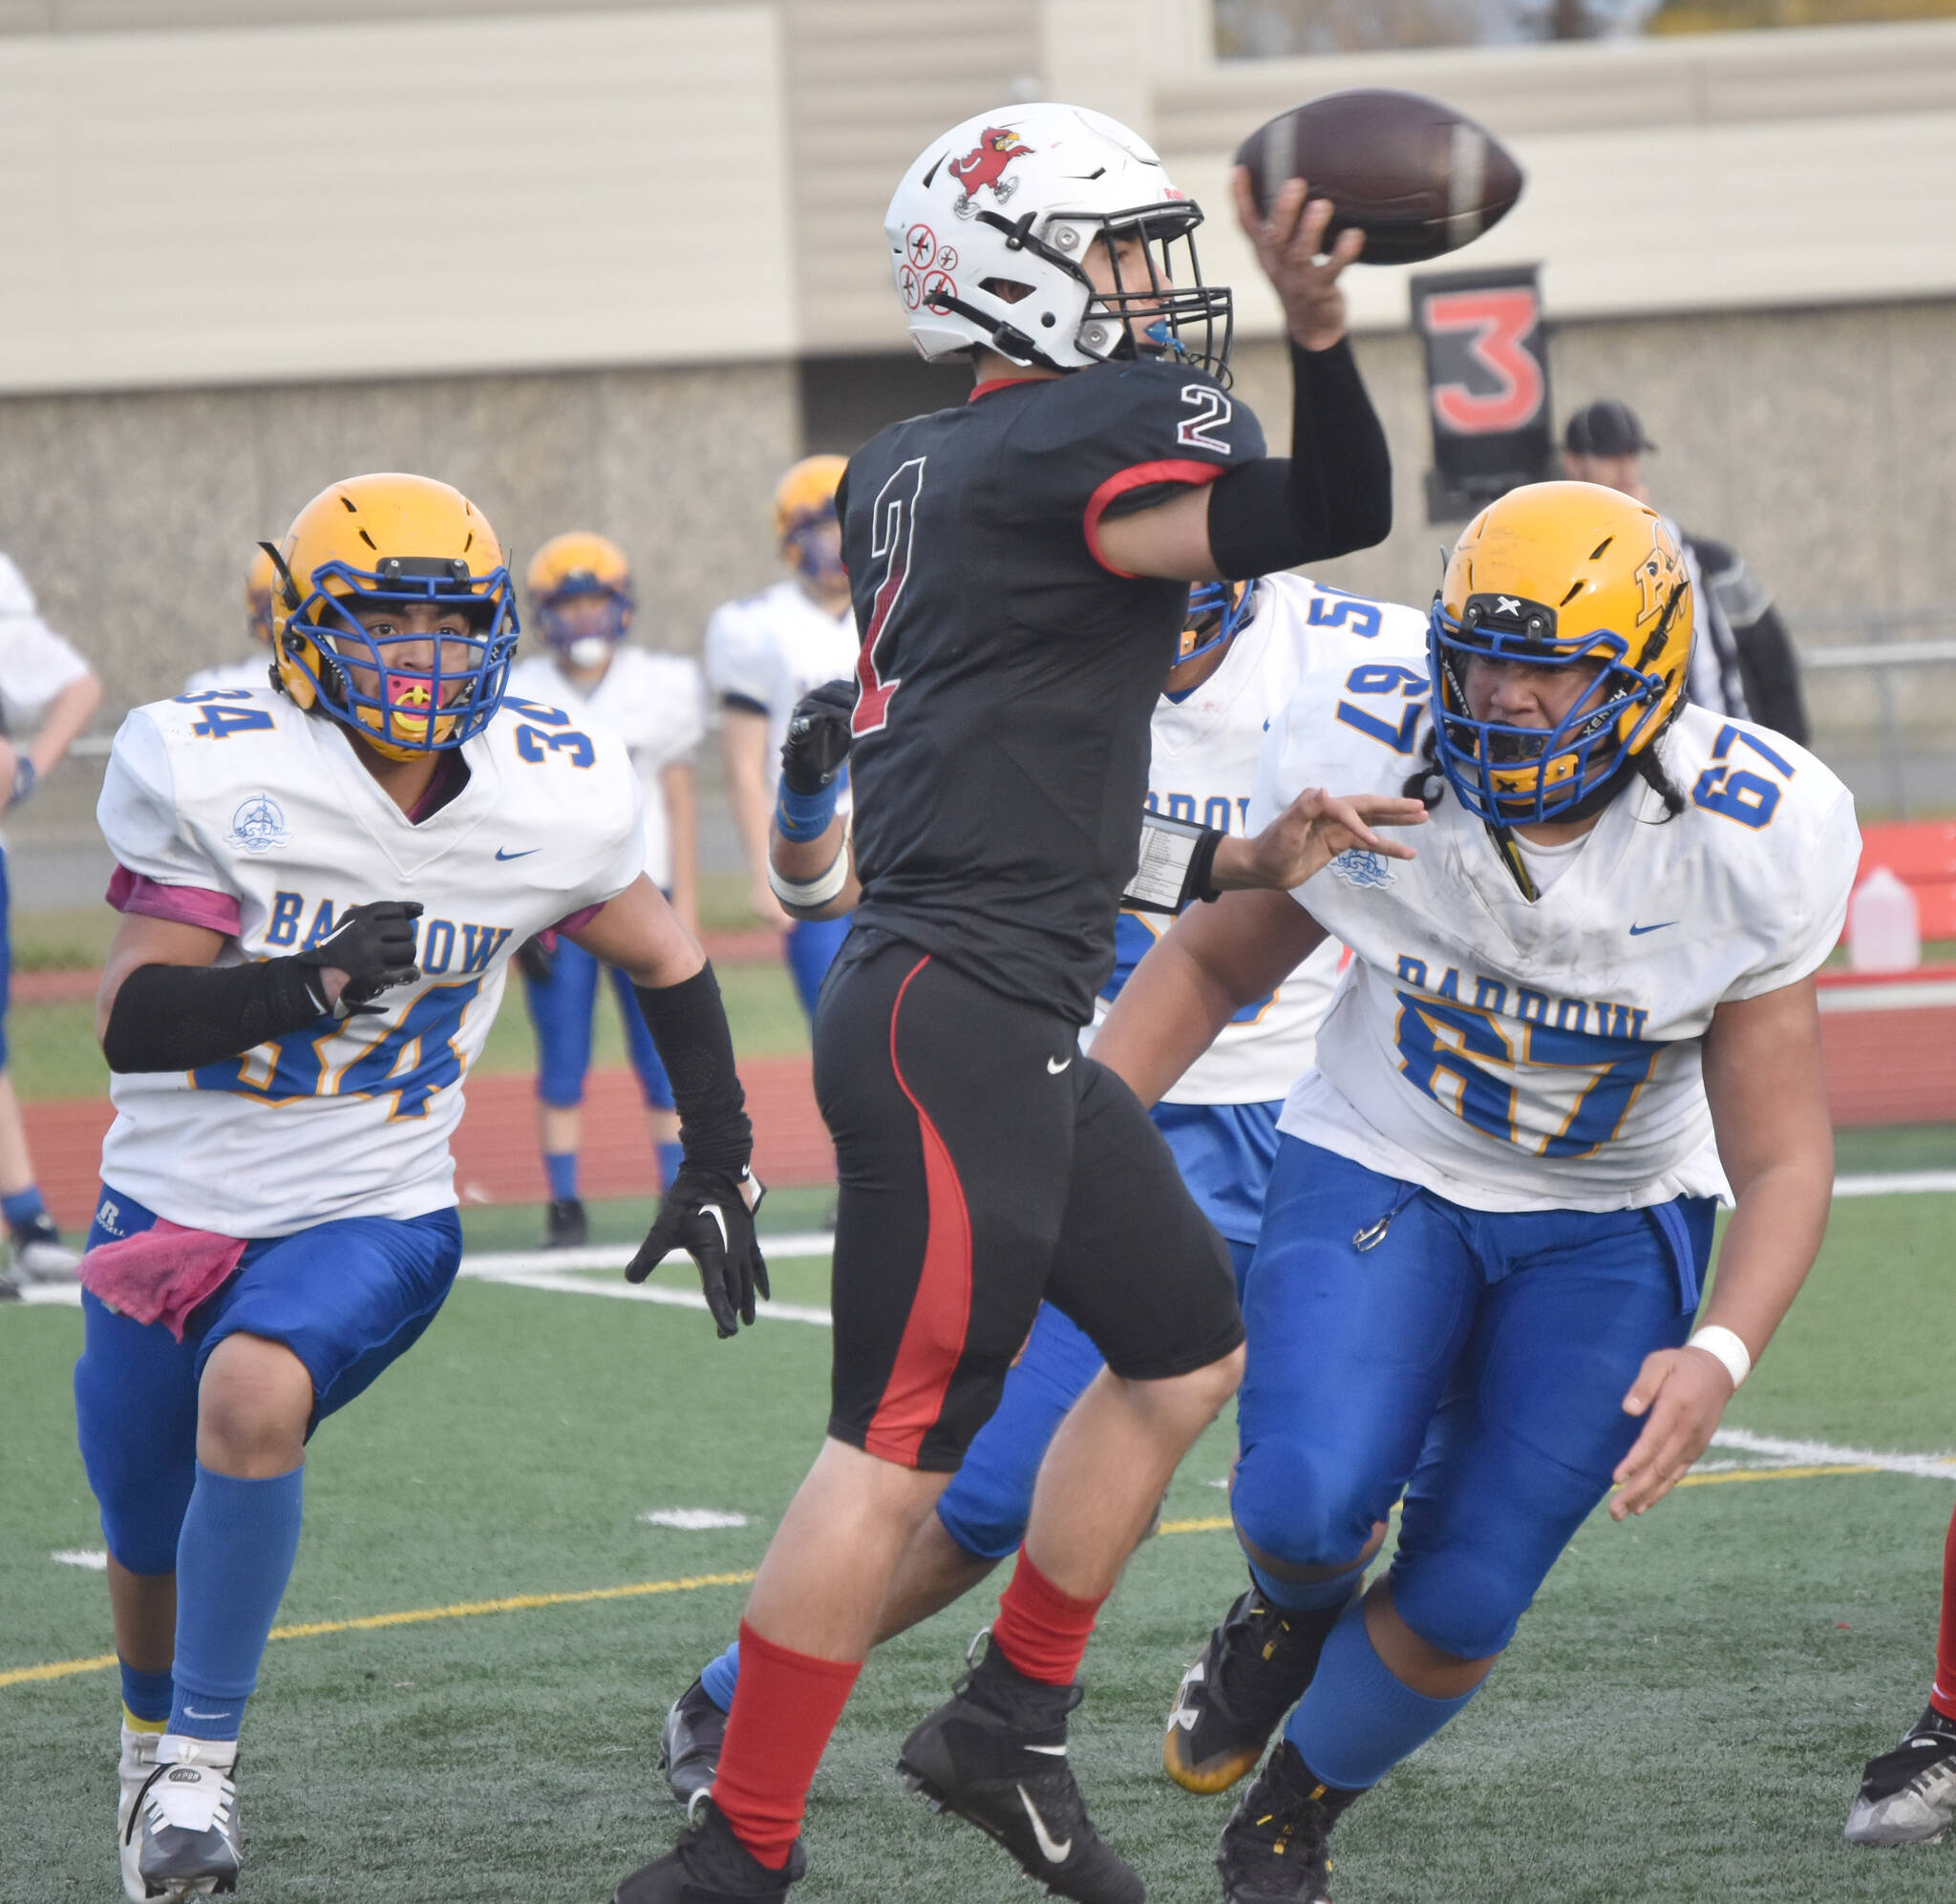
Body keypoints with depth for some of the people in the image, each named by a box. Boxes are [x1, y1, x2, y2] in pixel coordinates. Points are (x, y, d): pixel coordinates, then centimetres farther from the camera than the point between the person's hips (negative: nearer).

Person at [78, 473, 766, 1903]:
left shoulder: (548, 804, -7)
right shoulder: (215, 776, -15)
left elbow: (669, 966, 12)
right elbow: (132, 1023, -18)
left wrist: (718, 1167, 11)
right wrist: (313, 984, -33)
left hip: (367, 1220, -1)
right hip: (173, 1206, 1)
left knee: (251, 1397, -31)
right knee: (152, 1550, 12)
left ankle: (203, 1763, -14)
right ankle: (153, 1743, 47)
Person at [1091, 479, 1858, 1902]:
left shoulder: (1746, 843, -24)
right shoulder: (1363, 761, -21)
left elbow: (1781, 1154, -18)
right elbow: (1216, 960, 0)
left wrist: (1722, 1354, -34)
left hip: (1611, 1224, 0)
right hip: (1382, 1178, 0)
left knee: (1463, 1608, -8)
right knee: (1305, 1507, -25)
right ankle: (1303, 1604, 15)